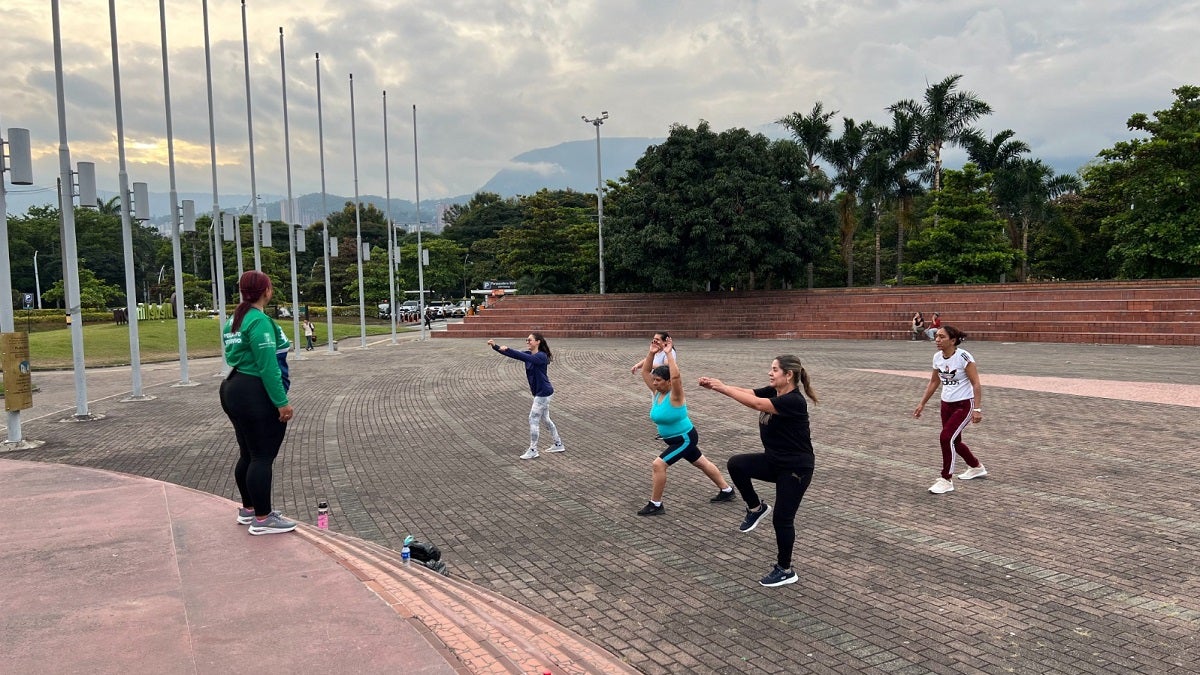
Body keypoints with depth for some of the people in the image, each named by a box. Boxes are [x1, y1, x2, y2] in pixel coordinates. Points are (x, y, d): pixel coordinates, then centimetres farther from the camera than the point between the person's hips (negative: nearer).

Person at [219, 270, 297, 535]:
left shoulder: (235, 319, 14)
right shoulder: (259, 321, -17)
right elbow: (268, 366, -21)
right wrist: (282, 401, -20)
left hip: (234, 391, 10)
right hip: (257, 396, -10)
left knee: (248, 454, 18)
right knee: (263, 457, -4)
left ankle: (248, 509, 28)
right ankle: (262, 519, 1)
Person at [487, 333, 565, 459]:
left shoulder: (541, 356, -20)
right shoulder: (528, 354, 5)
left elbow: (525, 357, -37)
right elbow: (511, 354, -2)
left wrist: (507, 349, -42)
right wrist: (495, 346, -16)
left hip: (544, 393, -9)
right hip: (540, 393, 9)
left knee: (533, 419, -4)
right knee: (545, 419, 18)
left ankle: (533, 451, 5)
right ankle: (558, 445, 30)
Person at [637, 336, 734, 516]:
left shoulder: (675, 395, -24)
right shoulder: (657, 392, -4)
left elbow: (676, 376, -43)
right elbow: (645, 371, -4)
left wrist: (669, 353, -39)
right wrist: (652, 353, -16)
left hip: (685, 438, -9)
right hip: (677, 439, 9)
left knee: (658, 465, -18)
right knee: (702, 463, 21)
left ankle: (655, 505, -7)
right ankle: (727, 491, 37)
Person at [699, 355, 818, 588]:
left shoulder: (794, 401, -25)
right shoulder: (772, 392, 2)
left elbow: (755, 403, -35)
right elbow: (745, 392, -8)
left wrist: (722, 387, -33)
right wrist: (715, 386, -23)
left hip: (796, 468, -8)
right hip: (774, 460, 8)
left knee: (782, 518, -1)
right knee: (736, 464, -13)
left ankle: (785, 571, 18)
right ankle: (756, 508, 9)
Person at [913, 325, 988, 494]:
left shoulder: (964, 357, -20)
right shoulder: (937, 357, -1)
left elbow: (976, 384, -18)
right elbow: (934, 382, 13)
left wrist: (977, 409, -23)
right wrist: (922, 404, 13)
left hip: (964, 405, -7)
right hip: (946, 404, 7)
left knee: (946, 438, -17)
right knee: (954, 441, 17)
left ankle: (946, 480, -4)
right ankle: (976, 468, 44)